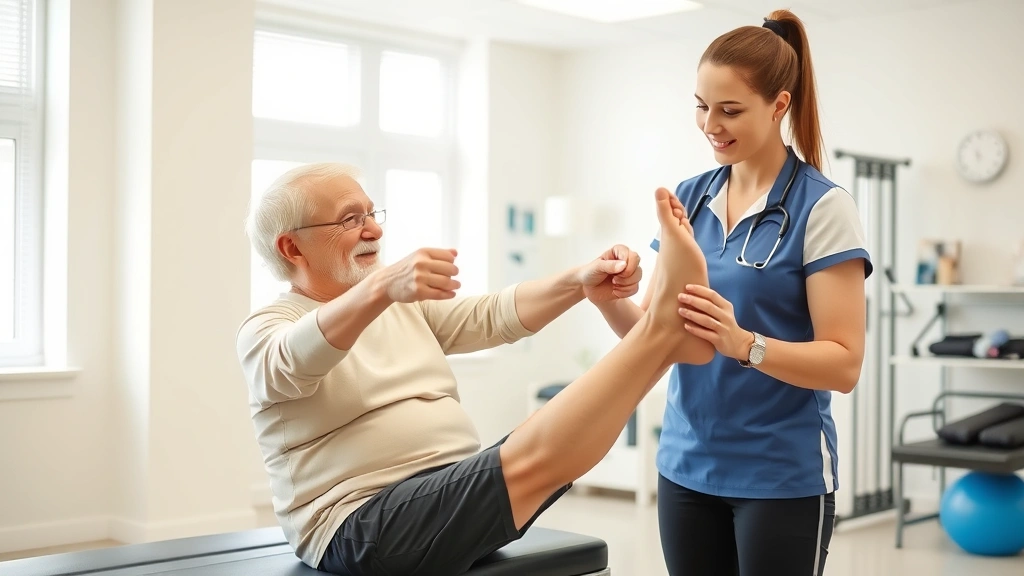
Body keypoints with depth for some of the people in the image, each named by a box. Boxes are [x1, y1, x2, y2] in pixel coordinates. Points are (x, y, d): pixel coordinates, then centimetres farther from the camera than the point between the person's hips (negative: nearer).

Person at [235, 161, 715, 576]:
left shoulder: (409, 306, 20)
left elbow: (494, 315, 5)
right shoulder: (267, 329, -1)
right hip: (365, 529, -8)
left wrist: (580, 283, -15)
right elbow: (295, 361, -27)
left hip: (460, 498, 8)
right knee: (533, 459, -29)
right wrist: (381, 288, -46)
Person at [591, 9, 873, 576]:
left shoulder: (822, 206, -10)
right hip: (686, 465, 5)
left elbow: (844, 364, -13)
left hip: (783, 475, -4)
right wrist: (608, 299, -16)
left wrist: (744, 344, -29)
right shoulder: (688, 198, 5)